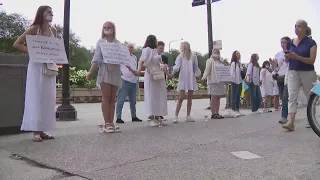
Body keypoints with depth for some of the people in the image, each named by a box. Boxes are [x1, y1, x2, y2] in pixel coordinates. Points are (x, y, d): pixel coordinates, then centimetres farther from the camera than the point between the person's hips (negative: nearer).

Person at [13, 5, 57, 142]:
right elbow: (17, 44, -6)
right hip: (36, 67, -6)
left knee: (48, 98, 5)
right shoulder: (34, 29, -4)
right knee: (36, 97, -5)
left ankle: (42, 130, 13)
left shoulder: (53, 31, 11)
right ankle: (35, 131, 0)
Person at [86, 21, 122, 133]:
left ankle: (111, 122, 7)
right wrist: (91, 72, -9)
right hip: (105, 70, -2)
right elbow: (96, 58, 1)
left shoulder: (118, 43, 14)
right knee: (106, 97, -5)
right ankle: (106, 123, -2)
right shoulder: (100, 42, 8)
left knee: (112, 98, 4)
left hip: (116, 71, 3)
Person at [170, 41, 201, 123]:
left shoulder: (193, 57, 11)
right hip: (183, 79, -3)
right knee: (181, 98, -9)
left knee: (189, 98, 5)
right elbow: (177, 66, -11)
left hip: (191, 79, 3)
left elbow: (196, 69, 16)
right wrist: (172, 73, -27)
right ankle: (176, 116, -6)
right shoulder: (180, 57, 5)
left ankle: (188, 116, 13)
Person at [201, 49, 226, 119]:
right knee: (213, 98, -6)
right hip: (213, 82, -7)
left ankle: (217, 113, 12)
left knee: (218, 98, 7)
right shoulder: (210, 61, -1)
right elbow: (207, 70, -12)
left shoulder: (221, 61, 21)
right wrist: (203, 78, -27)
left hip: (220, 82, 7)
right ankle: (213, 114, -3)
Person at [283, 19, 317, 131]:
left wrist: (296, 57, -25)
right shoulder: (291, 43, 6)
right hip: (293, 72, 2)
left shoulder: (311, 43, -5)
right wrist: (287, 57, -10)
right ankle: (290, 122, -19)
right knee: (292, 97, -11)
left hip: (307, 73, -2)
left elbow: (312, 60, -12)